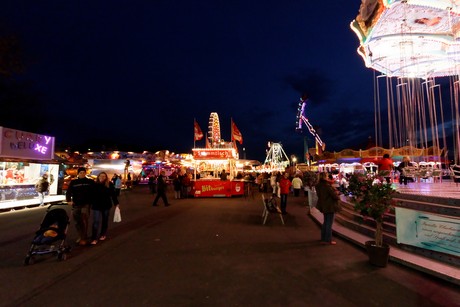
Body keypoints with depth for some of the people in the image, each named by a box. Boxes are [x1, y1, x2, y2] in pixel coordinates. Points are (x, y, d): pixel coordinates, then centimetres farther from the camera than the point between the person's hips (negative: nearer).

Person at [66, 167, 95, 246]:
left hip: (86, 204, -3)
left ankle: (84, 238, -2)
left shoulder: (90, 182, 3)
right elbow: (68, 192, 3)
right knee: (77, 222, 12)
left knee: (84, 221, -12)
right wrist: (69, 200, -12)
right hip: (76, 205, 3)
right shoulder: (73, 182, 6)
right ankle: (81, 236, 29)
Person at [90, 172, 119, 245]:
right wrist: (90, 204, 0)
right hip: (96, 206, -1)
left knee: (105, 220, 16)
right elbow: (91, 195, -3)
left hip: (106, 205, 1)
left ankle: (103, 235, 33)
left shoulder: (109, 184, -7)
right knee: (96, 222, -3)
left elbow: (113, 194, -1)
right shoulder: (95, 185, -8)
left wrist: (116, 203, 2)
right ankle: (94, 238, 4)